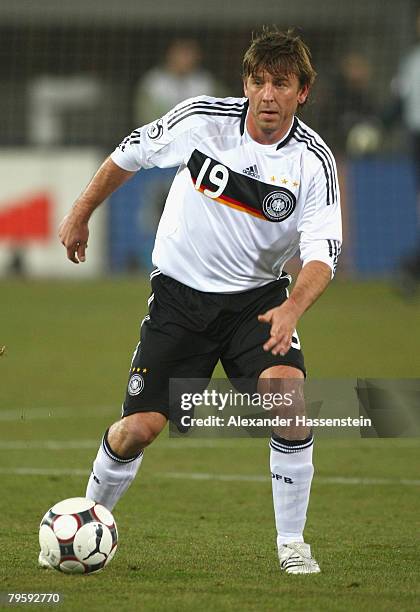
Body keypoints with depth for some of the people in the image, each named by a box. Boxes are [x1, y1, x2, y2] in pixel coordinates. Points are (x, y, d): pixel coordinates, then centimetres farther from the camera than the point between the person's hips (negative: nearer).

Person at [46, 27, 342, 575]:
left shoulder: (314, 161, -15)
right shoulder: (202, 118, -14)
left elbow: (322, 255, -22)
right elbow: (130, 154, 5)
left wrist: (292, 308, -42)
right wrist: (80, 215, 14)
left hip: (258, 298, 0)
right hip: (180, 291, 0)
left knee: (289, 394, -26)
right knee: (139, 427, -6)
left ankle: (291, 543, -11)